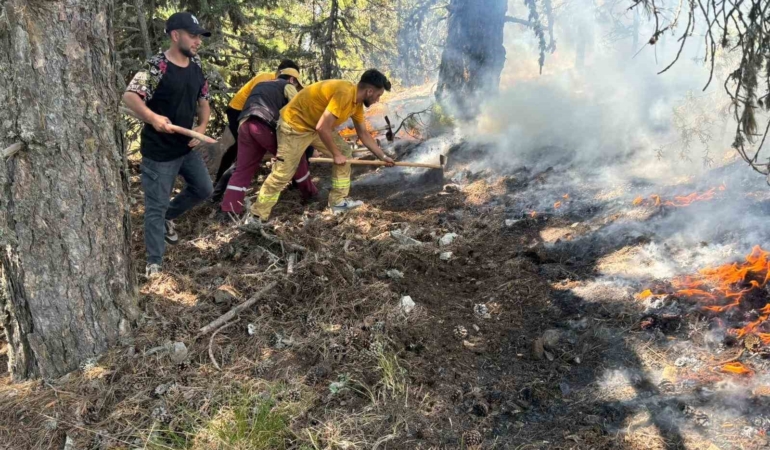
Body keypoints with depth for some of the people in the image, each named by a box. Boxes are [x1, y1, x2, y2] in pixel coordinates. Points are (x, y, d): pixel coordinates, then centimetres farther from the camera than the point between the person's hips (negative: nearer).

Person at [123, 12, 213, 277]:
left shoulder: (196, 66, 4)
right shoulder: (156, 66, -18)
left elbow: (203, 100, 14)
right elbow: (129, 96, -25)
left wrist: (202, 127, -3)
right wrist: (153, 117, -40)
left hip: (187, 147, 7)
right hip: (159, 151, -7)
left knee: (204, 189, 20)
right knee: (156, 206, 1)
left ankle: (168, 217, 42)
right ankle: (154, 262, 14)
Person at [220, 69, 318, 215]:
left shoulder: (260, 85, 38)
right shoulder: (287, 86, 19)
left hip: (245, 125, 6)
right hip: (265, 125, -6)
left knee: (243, 168, 8)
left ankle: (230, 207, -1)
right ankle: (309, 191, 22)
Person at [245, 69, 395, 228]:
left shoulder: (357, 102, 1)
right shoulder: (344, 93, -30)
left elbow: (364, 135, 14)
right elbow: (322, 127, -32)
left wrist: (383, 157, 15)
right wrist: (336, 154, -19)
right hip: (294, 124, -9)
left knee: (345, 151, 8)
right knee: (282, 174, -6)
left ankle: (339, 201, 14)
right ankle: (258, 216, 7)